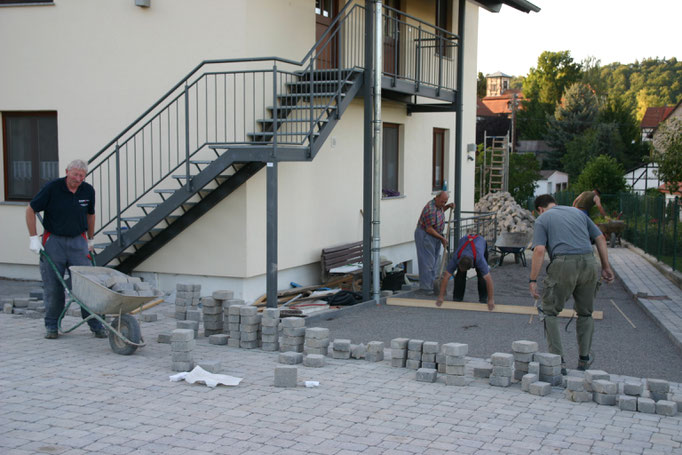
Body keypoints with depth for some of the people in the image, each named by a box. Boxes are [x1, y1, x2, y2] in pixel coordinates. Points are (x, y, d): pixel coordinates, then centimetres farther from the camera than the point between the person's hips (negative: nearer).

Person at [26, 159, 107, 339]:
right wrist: (34, 238, -7)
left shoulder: (88, 191, 0)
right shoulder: (52, 188, -11)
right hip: (53, 241, -2)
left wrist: (90, 240, 21)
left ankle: (96, 324, 5)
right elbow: (31, 210, -3)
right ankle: (51, 326, 15)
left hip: (78, 241, 2)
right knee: (53, 287, 1)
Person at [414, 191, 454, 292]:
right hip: (425, 236, -10)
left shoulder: (438, 205, 3)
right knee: (427, 262, -8)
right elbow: (429, 229, -25)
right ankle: (426, 287, -5)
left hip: (434, 236, 10)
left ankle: (431, 284, 21)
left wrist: (448, 206, 9)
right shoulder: (430, 210, -27)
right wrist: (442, 238, -18)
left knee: (434, 261, 13)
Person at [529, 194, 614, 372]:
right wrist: (606, 267, 21)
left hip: (563, 265, -4)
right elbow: (600, 238, 18)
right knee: (585, 313, 21)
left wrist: (533, 280, -3)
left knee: (550, 312, 10)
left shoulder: (542, 219, 10)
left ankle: (558, 360, 2)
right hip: (589, 264, 4)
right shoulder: (577, 212, 23)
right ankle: (584, 358, 27)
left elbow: (539, 250, -4)